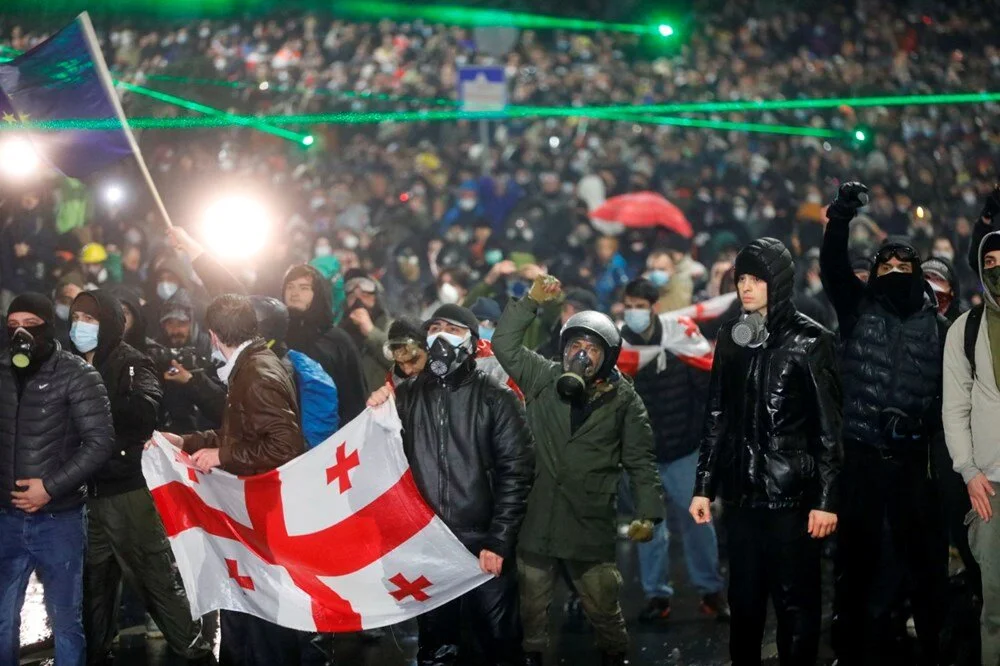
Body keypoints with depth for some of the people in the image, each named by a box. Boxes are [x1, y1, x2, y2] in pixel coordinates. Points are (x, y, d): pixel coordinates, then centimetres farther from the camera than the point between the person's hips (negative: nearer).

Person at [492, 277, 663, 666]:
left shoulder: (624, 400, -1)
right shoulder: (543, 379, 4)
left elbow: (640, 462, 1)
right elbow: (504, 344, 1)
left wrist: (648, 513, -8)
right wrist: (532, 302, -7)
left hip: (591, 524, -2)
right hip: (537, 519, 2)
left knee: (603, 610, 6)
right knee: (532, 607, 11)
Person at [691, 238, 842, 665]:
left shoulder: (809, 340, -5)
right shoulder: (731, 337, 10)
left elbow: (829, 425, -7)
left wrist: (827, 499, -12)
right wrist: (704, 486, 10)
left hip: (792, 493, -5)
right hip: (741, 492, 5)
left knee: (795, 603, -1)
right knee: (744, 600, 10)